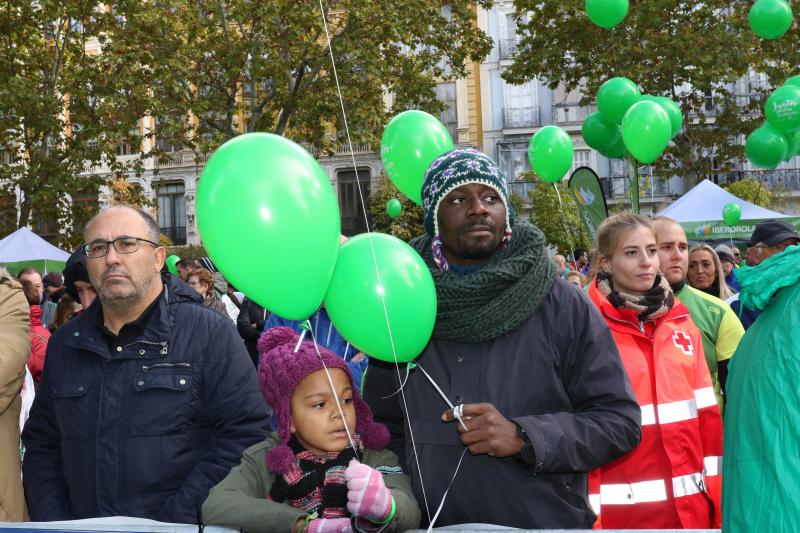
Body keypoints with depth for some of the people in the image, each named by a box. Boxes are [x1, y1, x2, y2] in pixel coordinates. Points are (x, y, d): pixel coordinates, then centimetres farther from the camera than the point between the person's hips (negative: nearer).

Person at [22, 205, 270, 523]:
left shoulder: (211, 334, -3)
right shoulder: (65, 343, 13)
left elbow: (245, 435, -9)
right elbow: (42, 443, 18)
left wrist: (171, 522, -13)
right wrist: (51, 521, 4)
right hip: (82, 525, 5)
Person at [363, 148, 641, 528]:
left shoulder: (564, 306, -7)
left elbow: (620, 420, -8)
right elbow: (384, 425, 8)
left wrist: (524, 437, -20)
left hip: (550, 522, -2)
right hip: (437, 524, 2)